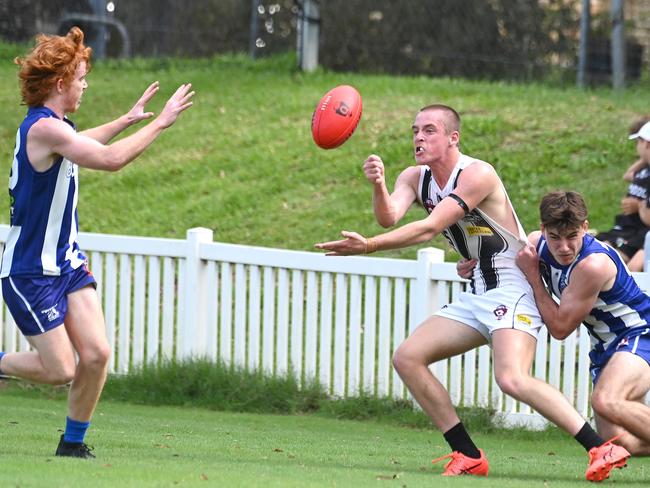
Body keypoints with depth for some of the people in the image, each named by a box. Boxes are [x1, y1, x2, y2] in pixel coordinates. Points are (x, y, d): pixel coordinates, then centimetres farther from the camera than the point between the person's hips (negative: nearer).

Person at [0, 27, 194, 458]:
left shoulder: (54, 127, 10)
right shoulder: (43, 128, -21)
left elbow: (81, 144, 36)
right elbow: (111, 159, -27)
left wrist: (128, 119, 39)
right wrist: (161, 122, -20)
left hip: (66, 262, 9)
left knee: (96, 354, -2)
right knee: (61, 370, -8)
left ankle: (73, 443, 11)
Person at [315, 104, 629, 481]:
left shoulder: (477, 174, -18)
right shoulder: (415, 178, 7)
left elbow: (429, 229, -25)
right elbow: (389, 217, -12)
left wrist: (369, 246, -32)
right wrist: (378, 186, -34)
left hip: (514, 290, -9)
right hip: (478, 296, 9)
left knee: (512, 379, -29)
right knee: (407, 359, 2)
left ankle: (601, 448, -27)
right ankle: (469, 457, 6)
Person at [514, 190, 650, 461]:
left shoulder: (593, 264, -28)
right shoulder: (537, 243, -6)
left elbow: (560, 328, -19)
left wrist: (532, 275, -18)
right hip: (606, 345, 8)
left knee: (605, 401, -37)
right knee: (619, 445, -4)